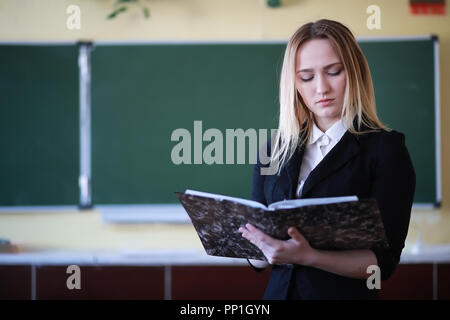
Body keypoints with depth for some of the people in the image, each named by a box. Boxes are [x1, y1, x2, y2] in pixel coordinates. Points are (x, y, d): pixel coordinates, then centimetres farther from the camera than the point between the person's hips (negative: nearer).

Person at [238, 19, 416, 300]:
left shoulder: (386, 149, -2)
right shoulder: (274, 151, 9)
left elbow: (384, 260, -8)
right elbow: (257, 260, 9)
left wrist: (307, 256, -21)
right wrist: (266, 250, -12)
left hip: (347, 293, -3)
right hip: (280, 291, 4)